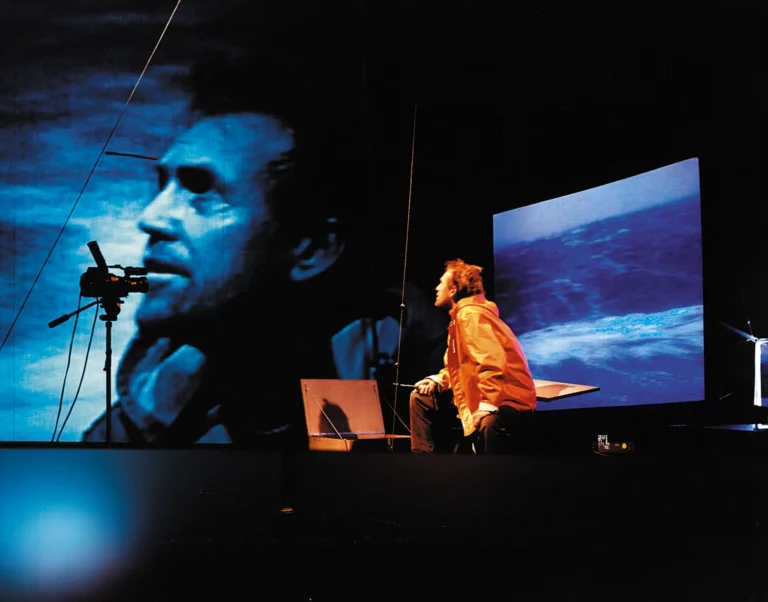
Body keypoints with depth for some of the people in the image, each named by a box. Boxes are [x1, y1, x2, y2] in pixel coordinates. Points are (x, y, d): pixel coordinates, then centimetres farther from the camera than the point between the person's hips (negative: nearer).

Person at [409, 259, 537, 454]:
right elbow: (462, 367, 26)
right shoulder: (460, 316, 18)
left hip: (506, 401, -11)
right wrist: (437, 380, 8)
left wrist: (486, 406, -35)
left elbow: (492, 363, -29)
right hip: (480, 398, 11)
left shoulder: (470, 314, -15)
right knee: (422, 397, 17)